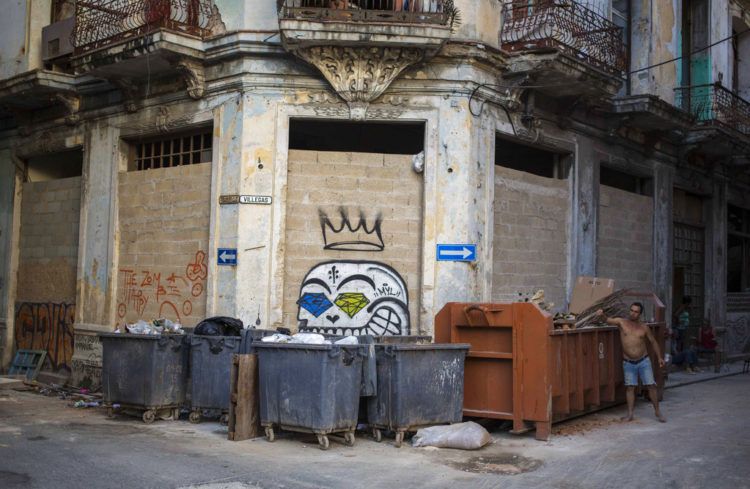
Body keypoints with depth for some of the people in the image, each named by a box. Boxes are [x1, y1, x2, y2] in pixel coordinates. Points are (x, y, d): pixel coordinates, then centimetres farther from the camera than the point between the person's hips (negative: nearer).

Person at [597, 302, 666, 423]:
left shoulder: (644, 328, -1)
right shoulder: (621, 322, -4)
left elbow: (653, 342, 11)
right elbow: (608, 320, -18)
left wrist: (659, 357, 10)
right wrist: (602, 315, -41)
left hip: (643, 361, 1)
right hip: (628, 363, 0)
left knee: (651, 385, 2)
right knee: (630, 387, 2)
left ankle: (657, 412, 15)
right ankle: (630, 414, 7)